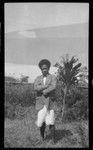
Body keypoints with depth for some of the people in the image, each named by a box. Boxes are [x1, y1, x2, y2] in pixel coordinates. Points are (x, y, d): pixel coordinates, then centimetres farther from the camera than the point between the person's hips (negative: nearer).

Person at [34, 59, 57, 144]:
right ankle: (42, 137, 29)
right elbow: (36, 88, -11)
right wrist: (47, 85, -17)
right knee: (41, 123, 4)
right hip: (41, 104, 3)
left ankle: (53, 139, 4)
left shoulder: (53, 77, 0)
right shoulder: (38, 79, 9)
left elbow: (53, 87, -18)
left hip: (50, 103, -3)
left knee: (50, 122, -11)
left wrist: (44, 91, -14)